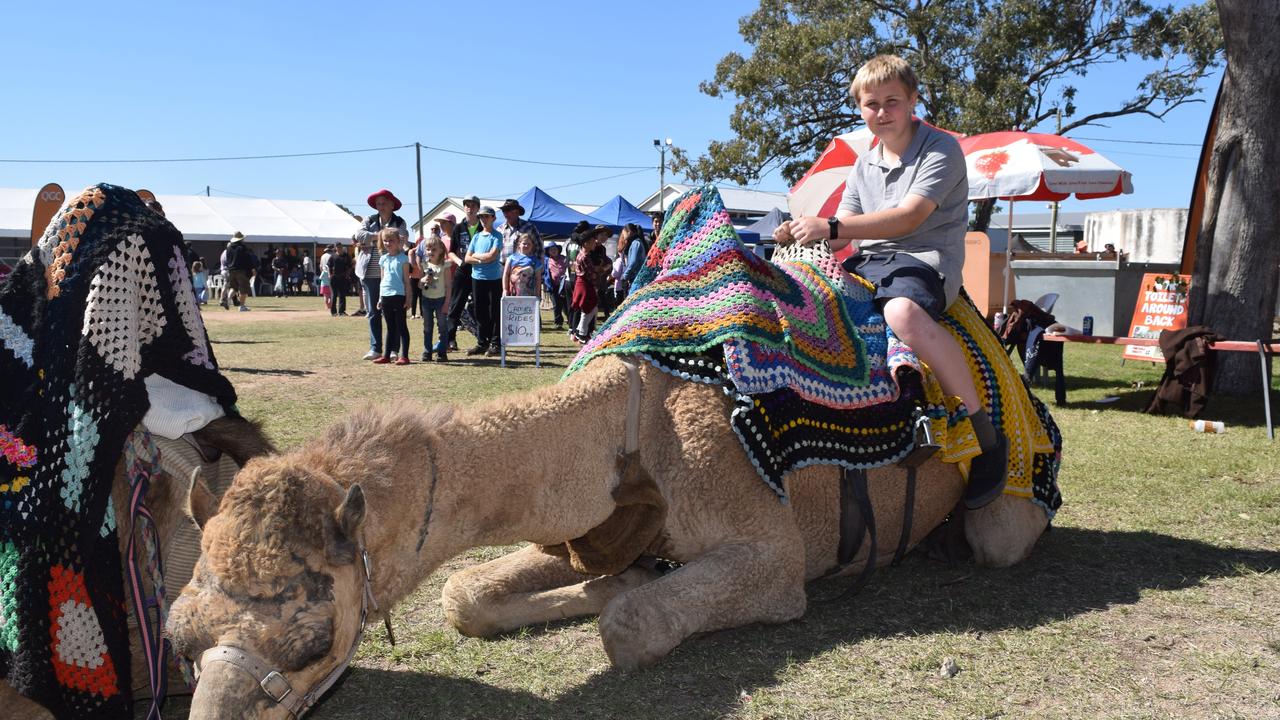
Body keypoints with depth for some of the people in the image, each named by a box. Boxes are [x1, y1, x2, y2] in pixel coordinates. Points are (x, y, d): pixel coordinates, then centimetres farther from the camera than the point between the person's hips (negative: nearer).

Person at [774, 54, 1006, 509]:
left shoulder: (941, 149, -4)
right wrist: (801, 233, -7)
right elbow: (842, 233, 16)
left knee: (904, 312, -41)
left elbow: (909, 218, -18)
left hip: (924, 259, -8)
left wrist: (829, 227, -23)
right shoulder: (864, 164, 19)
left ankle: (987, 438, -29)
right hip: (868, 263, 8)